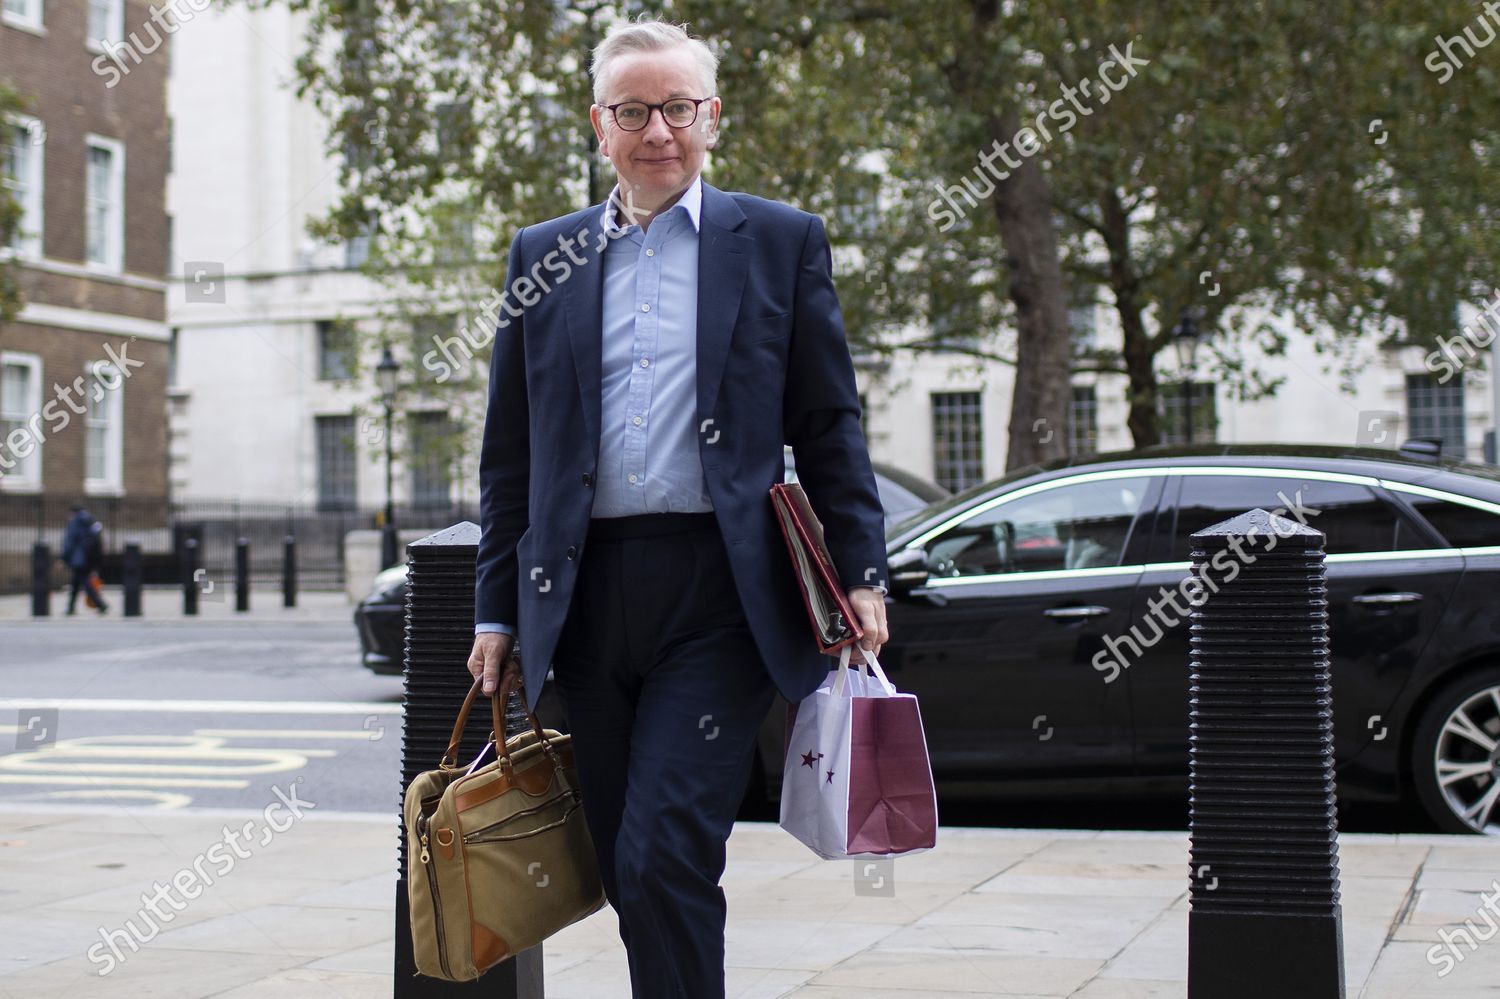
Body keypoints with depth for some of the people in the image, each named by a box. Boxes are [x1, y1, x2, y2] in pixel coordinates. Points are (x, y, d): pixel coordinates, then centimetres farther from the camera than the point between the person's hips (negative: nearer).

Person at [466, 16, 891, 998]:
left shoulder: (781, 241, 7)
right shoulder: (543, 255, 14)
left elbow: (831, 427, 5)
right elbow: (510, 454, 14)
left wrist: (861, 575, -4)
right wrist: (498, 610, 10)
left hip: (721, 594, -3)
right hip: (589, 596, 4)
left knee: (665, 854, -13)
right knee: (629, 873, 9)